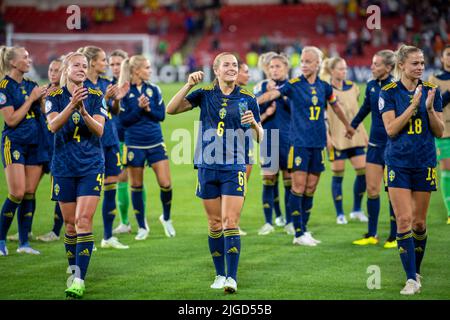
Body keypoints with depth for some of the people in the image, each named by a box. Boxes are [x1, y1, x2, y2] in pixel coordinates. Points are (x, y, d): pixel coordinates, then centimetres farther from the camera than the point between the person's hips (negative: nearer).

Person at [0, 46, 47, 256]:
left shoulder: (31, 85, 11)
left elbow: (42, 114, 14)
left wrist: (43, 98, -4)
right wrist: (31, 98, -14)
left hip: (35, 143, 6)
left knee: (30, 193, 3)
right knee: (17, 193, -13)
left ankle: (24, 242, 9)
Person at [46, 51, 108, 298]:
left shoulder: (96, 97, 1)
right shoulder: (55, 96, 0)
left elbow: (99, 130, -10)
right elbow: (53, 125, -18)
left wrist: (84, 112, -29)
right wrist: (72, 106, -34)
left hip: (91, 166, -1)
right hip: (64, 166, 1)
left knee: (83, 220, -13)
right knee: (70, 223, 7)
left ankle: (79, 280, -17)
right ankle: (73, 270, 24)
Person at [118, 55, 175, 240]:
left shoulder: (153, 89, 4)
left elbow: (161, 115, 2)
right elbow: (123, 120, -8)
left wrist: (148, 109, -15)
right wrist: (139, 108, -20)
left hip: (155, 143, 2)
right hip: (134, 145, -2)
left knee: (166, 184, -4)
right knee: (136, 187, 6)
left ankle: (166, 218, 22)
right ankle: (142, 227, 20)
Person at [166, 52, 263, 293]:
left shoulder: (247, 99, 3)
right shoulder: (204, 95, 5)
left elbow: (259, 138, 6)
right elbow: (171, 109, -3)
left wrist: (254, 124, -16)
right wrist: (188, 85, -12)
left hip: (234, 168, -2)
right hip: (207, 167, 2)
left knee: (230, 223, -11)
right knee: (214, 223, 8)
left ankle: (232, 278, -13)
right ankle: (220, 275, 19)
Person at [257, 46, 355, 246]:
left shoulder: (324, 87, 7)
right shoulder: (294, 85, -6)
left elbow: (336, 106, 24)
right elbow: (274, 94, -23)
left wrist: (348, 126, 38)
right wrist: (254, 102, -40)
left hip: (318, 143, 4)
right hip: (299, 142, -4)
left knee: (310, 189, 8)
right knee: (298, 188, -7)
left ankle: (304, 230, 16)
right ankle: (298, 234, -3)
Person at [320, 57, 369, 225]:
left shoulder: (352, 87, 10)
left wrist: (364, 133, 16)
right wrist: (327, 135, -14)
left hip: (355, 136, 5)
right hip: (336, 138, -5)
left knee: (363, 170, -2)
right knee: (338, 174, -1)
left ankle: (357, 209, 13)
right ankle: (340, 214, 8)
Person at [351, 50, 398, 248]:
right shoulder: (371, 86, 5)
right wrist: (352, 126, 34)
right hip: (375, 143, 6)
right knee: (371, 189, 5)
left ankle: (395, 237, 10)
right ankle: (371, 235, 14)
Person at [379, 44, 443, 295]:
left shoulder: (431, 91, 3)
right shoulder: (389, 92, -4)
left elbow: (440, 132, 2)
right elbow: (391, 129, -13)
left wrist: (429, 108, -15)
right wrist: (413, 105, -19)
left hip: (425, 163, 2)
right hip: (398, 163, -2)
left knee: (419, 222, 8)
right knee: (404, 220, -11)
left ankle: (416, 271, 25)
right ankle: (412, 279, -9)